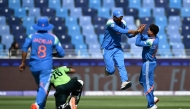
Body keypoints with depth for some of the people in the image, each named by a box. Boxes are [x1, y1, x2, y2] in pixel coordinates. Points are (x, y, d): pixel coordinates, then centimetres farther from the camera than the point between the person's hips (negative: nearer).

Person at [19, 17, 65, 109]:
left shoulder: (32, 36, 3)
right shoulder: (53, 38, 3)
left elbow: (24, 48, -12)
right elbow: (61, 53, 2)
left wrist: (23, 63, -7)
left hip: (34, 66, 3)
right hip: (46, 66, -3)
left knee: (41, 87, 22)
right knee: (43, 87, -13)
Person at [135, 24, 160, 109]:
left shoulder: (150, 42, -28)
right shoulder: (155, 38, 0)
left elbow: (137, 43, -27)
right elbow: (143, 37, 12)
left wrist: (140, 32, -22)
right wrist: (140, 32, -7)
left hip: (148, 63, -10)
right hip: (151, 61, 10)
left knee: (148, 84, -1)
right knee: (142, 81, 24)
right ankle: (153, 98, 25)